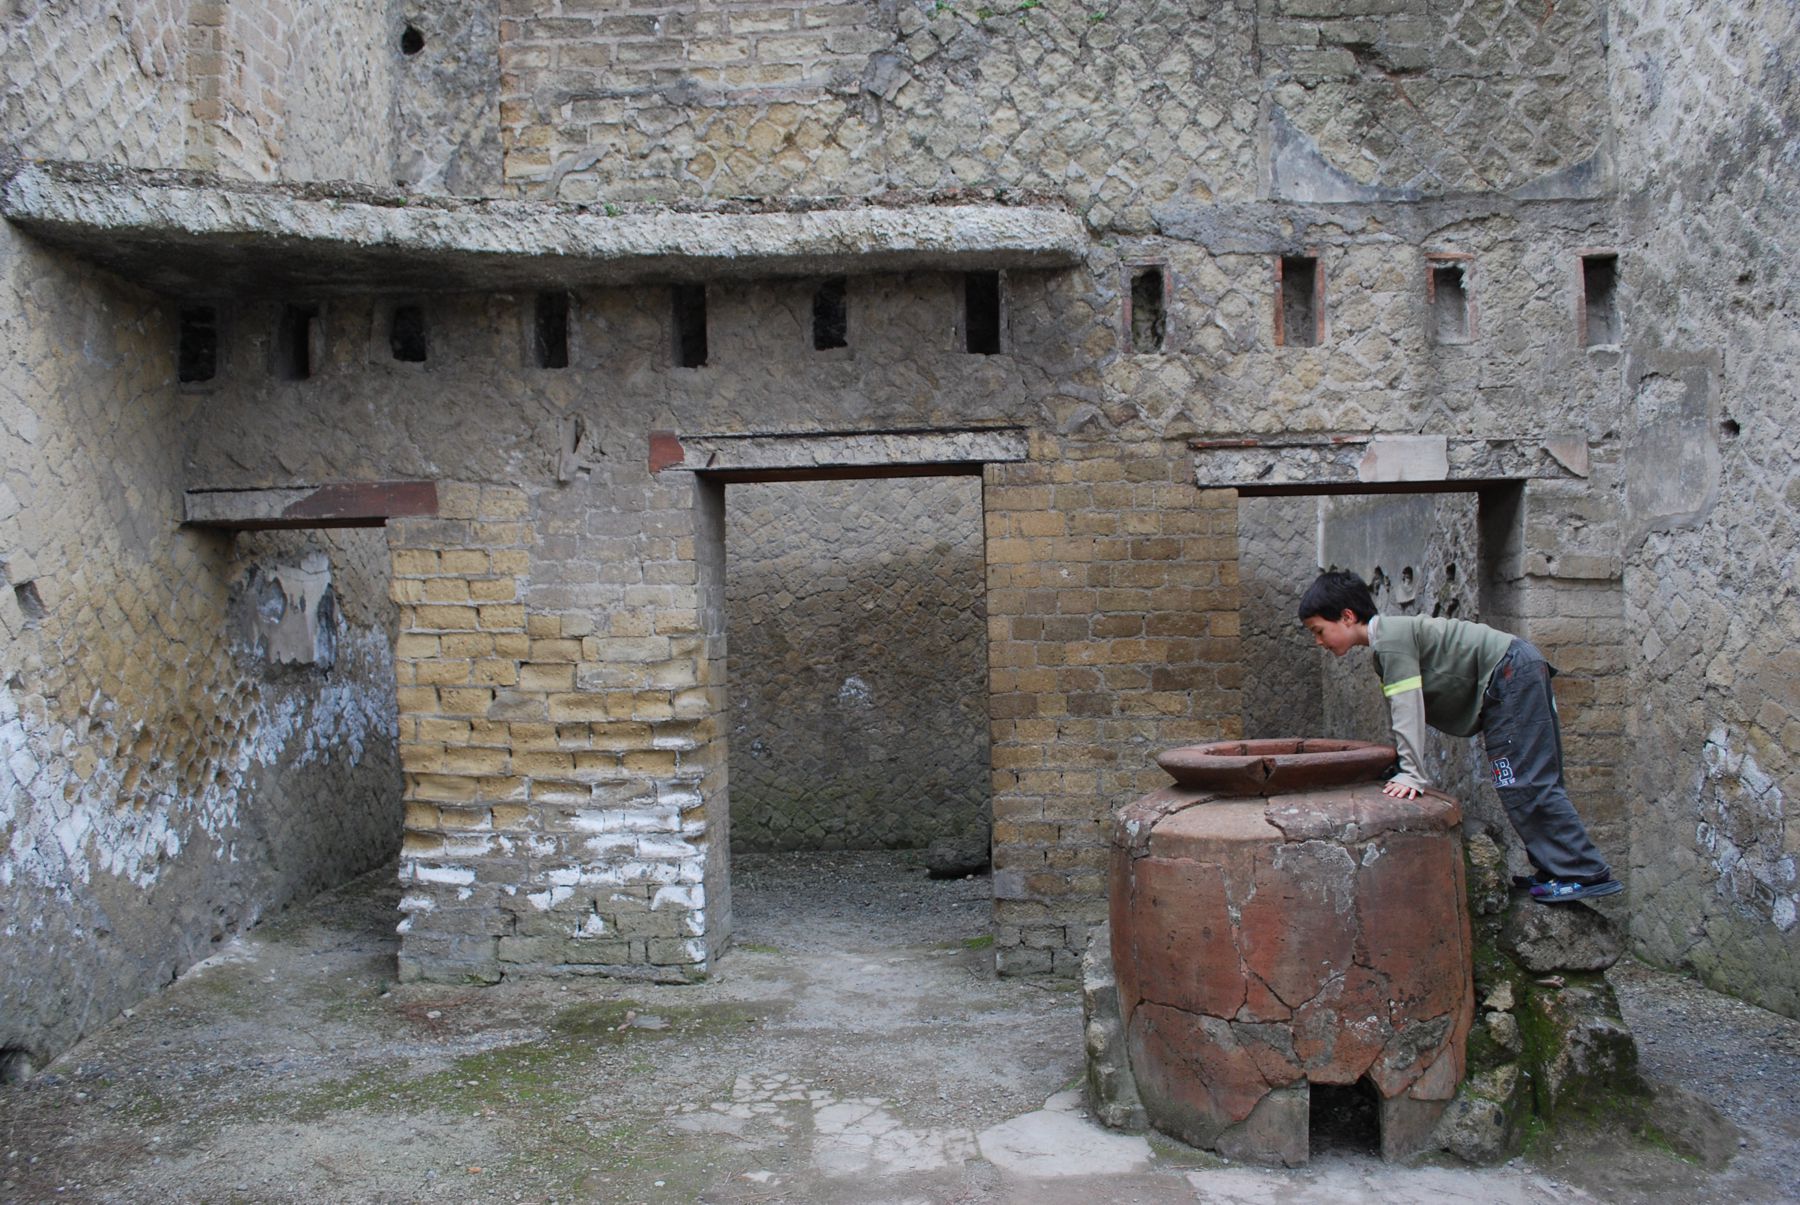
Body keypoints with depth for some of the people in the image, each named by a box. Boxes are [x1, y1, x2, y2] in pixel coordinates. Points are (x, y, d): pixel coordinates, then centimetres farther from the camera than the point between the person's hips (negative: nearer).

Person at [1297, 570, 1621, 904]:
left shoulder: (1391, 639, -16)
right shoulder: (1385, 644, 15)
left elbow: (1407, 708, -22)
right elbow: (1400, 712, 20)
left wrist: (1412, 774, -23)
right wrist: (1404, 768, 19)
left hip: (1510, 672, -10)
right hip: (1522, 675, 10)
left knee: (1525, 783, -11)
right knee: (1536, 781, 10)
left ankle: (1585, 874, -8)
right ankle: (1558, 868, 14)